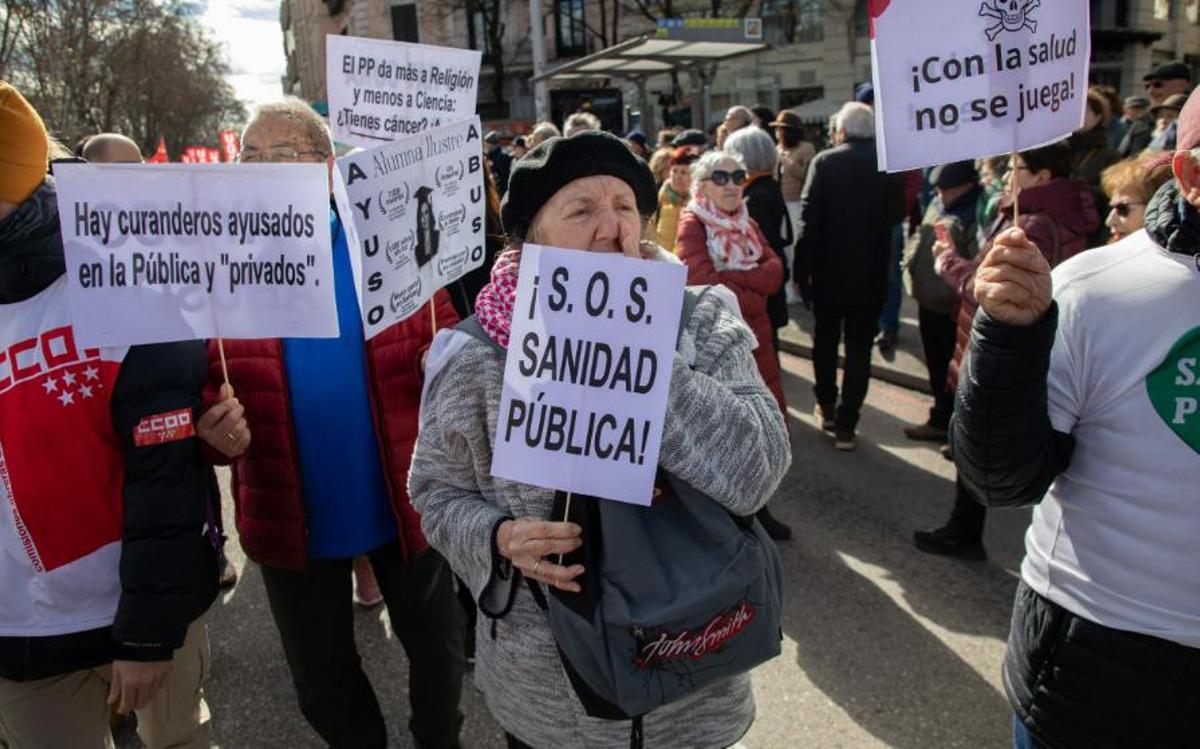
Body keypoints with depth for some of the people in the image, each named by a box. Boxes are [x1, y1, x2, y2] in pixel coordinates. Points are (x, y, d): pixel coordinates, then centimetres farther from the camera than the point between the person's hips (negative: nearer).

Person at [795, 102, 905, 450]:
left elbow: (809, 218, -13)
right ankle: (846, 425, 7)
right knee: (859, 350, 7)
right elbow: (896, 213, 3)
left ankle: (826, 407, 30)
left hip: (828, 272, -1)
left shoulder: (825, 162, -9)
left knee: (825, 341, 19)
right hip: (871, 276, 1)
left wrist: (801, 270, -8)